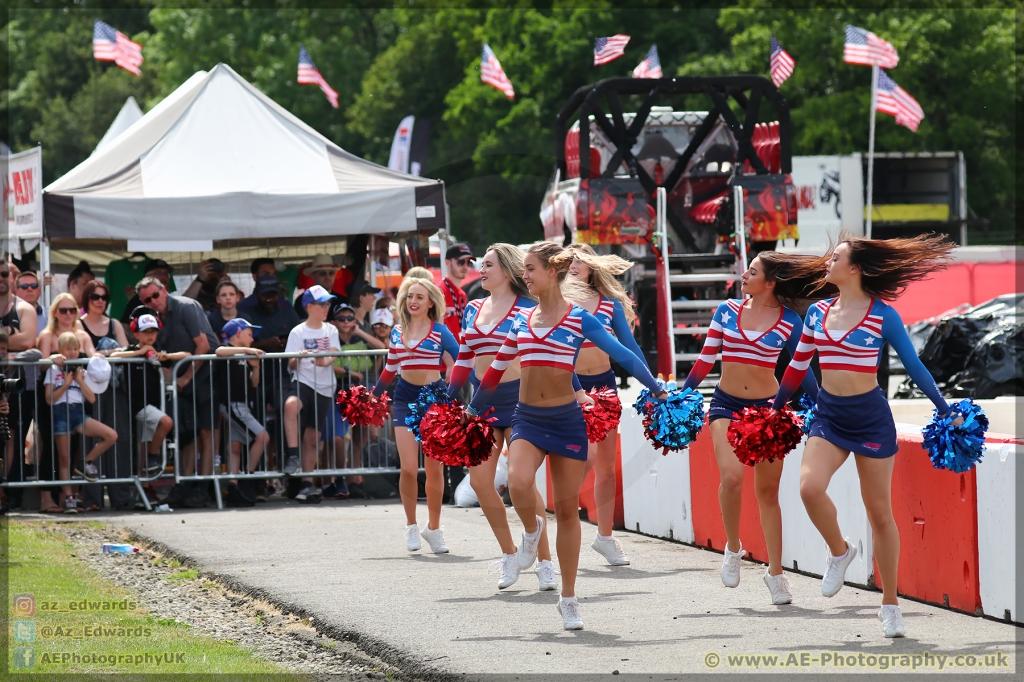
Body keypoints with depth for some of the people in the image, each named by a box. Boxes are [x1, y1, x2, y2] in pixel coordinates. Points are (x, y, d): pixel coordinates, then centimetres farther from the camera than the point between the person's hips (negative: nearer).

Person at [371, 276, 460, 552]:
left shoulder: (440, 332, -2)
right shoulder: (397, 332, 8)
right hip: (405, 398, 2)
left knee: (434, 469, 3)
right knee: (409, 468, -9)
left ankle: (434, 529, 18)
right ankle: (411, 526, 9)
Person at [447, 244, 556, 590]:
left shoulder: (527, 308, -4)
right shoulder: (474, 309, 12)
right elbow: (464, 359, 18)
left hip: (518, 396, -6)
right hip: (483, 401, 6)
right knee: (479, 480, 1)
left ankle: (544, 562, 2)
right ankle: (509, 555, 17)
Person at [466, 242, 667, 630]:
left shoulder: (579, 319, -2)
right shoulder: (522, 321, 9)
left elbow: (621, 354, -4)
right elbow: (496, 369, 20)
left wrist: (656, 389, -9)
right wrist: (473, 409, 27)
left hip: (567, 419, -2)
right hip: (528, 419, 2)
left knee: (568, 509, 3)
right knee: (518, 482, -28)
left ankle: (569, 599, 13)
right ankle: (531, 529, 7)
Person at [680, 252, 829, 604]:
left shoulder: (788, 321, -3)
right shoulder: (728, 310, 3)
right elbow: (705, 360, 9)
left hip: (768, 407, 0)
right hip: (727, 404, 0)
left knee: (767, 491, 8)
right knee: (732, 476, -23)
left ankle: (775, 572, 19)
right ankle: (733, 547, 1)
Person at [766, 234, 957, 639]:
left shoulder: (883, 315, -7)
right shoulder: (818, 313, 6)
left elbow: (913, 365, 0)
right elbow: (797, 366, 17)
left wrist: (945, 411, 1)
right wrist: (774, 409, 22)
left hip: (871, 417, -3)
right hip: (829, 415, 3)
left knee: (880, 513, 3)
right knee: (810, 487, -23)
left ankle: (890, 605, 14)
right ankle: (839, 551, 6)